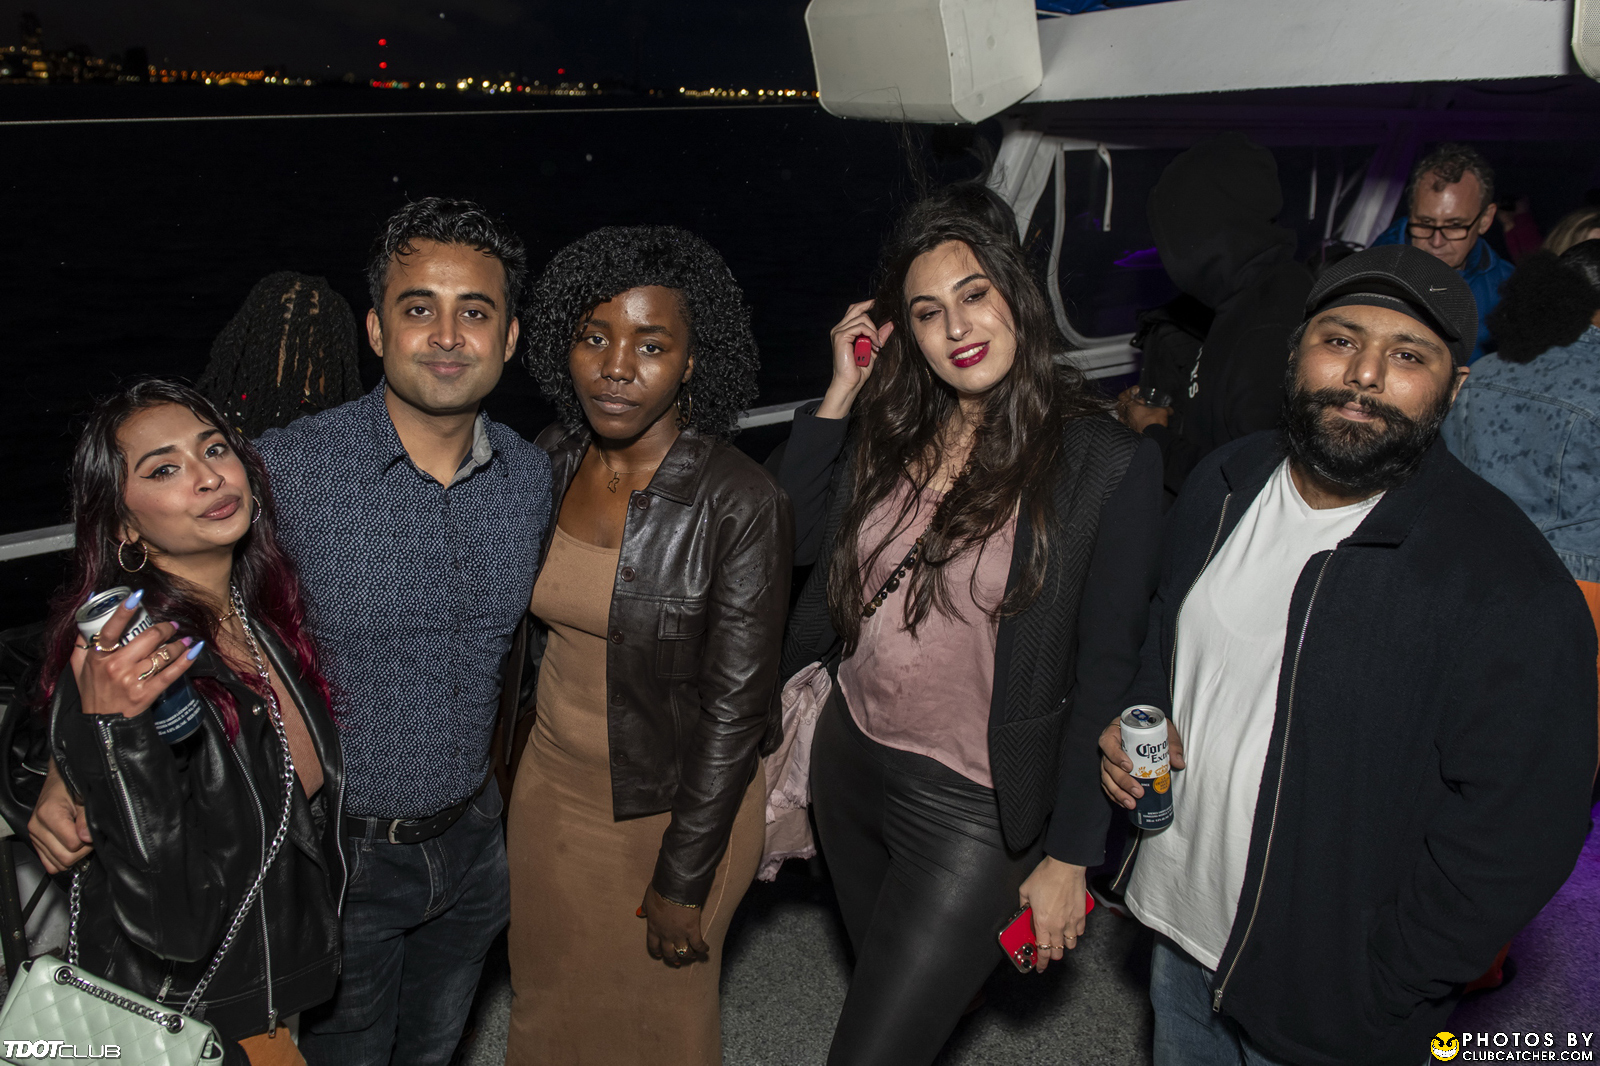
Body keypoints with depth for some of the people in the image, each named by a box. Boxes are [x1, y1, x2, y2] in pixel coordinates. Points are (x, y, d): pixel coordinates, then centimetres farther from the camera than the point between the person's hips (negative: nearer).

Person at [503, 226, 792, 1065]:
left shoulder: (740, 505, -23)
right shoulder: (552, 459, -6)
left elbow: (733, 706, -20)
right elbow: (533, 626, 7)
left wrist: (682, 882, -15)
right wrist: (514, 765, 12)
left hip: (675, 807, -5)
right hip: (551, 786, 5)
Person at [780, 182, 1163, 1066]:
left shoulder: (1107, 466, -16)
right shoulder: (887, 429, 0)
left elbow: (1106, 674, -13)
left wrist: (1069, 857, -9)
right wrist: (839, 393, -4)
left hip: (974, 814, -5)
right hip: (849, 763, 6)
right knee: (884, 986, 26)